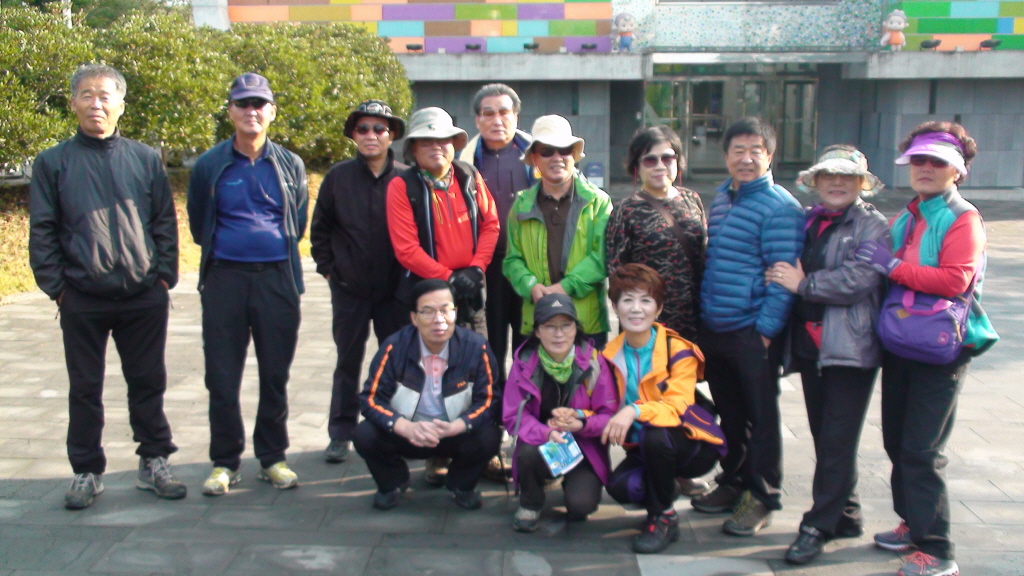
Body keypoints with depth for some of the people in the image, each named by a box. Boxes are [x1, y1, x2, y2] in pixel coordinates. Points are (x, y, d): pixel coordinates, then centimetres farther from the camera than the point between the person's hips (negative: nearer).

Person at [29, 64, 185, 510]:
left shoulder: (145, 159, 6)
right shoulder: (54, 163, 3)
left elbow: (165, 222, 8)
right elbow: (42, 232, 3)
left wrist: (164, 274, 0)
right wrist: (56, 285, -4)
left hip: (144, 297, 1)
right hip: (83, 300, -1)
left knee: (148, 383, 10)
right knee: (85, 389, 8)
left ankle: (154, 463, 23)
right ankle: (86, 473, 21)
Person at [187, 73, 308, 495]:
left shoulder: (290, 165, 7)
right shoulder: (210, 166, 3)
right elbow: (198, 225, 13)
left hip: (277, 278, 1)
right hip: (224, 278, -1)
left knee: (275, 373, 6)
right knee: (222, 376, 2)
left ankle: (272, 457, 20)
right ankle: (225, 462, 15)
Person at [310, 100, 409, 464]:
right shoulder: (338, 177, 1)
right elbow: (320, 228, 8)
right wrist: (327, 267, 3)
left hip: (395, 288, -1)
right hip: (349, 287, 1)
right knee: (348, 361, 11)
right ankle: (341, 433, 20)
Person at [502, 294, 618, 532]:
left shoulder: (593, 361, -12)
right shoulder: (524, 362, -10)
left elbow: (610, 414, -9)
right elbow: (514, 416, -11)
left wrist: (582, 422, -31)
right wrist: (546, 433, -31)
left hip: (584, 448, 0)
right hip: (542, 445, 1)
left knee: (581, 505, -24)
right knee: (528, 452, -34)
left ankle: (575, 483, 16)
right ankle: (530, 504, 0)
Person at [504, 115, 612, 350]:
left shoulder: (598, 201, 4)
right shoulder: (522, 206, 10)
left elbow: (603, 255, -5)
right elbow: (513, 259, 10)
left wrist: (567, 286, -16)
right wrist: (531, 286, -10)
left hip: (588, 321, -1)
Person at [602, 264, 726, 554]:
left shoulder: (677, 350, -15)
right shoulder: (611, 354, 0)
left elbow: (677, 406, -25)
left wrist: (634, 411, -43)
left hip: (692, 446, -4)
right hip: (642, 449, 4)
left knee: (655, 433, -35)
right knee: (620, 486, -25)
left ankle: (663, 517, -12)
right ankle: (664, 492, 10)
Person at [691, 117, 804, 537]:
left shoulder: (780, 208, -12)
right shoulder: (722, 198, 13)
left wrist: (766, 328, -17)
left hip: (753, 332, -7)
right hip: (714, 328, 7)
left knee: (760, 416, 4)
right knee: (729, 412, 18)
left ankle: (762, 497, 16)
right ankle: (733, 482, 32)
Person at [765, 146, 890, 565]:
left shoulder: (872, 226, -7)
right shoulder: (809, 222, 14)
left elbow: (860, 279, -20)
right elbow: (791, 271, 18)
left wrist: (804, 284, -14)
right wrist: (783, 277, -2)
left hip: (850, 349, -7)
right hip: (809, 345, 7)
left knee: (838, 442, -3)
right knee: (823, 438, 14)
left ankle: (818, 526, 4)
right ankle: (845, 516, 28)